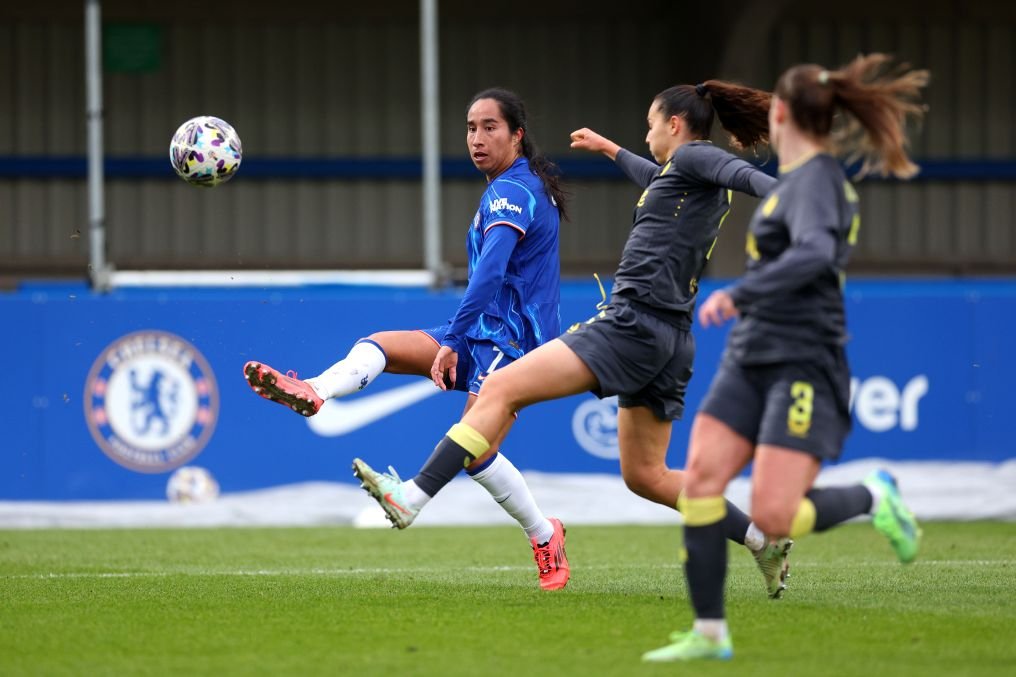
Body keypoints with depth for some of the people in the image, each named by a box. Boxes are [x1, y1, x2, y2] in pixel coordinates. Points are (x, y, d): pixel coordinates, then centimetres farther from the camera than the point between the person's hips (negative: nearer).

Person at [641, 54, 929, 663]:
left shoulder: (814, 180, -13)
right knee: (701, 479, -6)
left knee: (775, 517, -17)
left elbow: (814, 253, -31)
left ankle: (873, 498, 11)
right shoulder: (800, 178, 16)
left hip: (800, 366, -9)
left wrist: (739, 294, -34)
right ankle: (709, 634, -3)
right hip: (750, 361, 9)